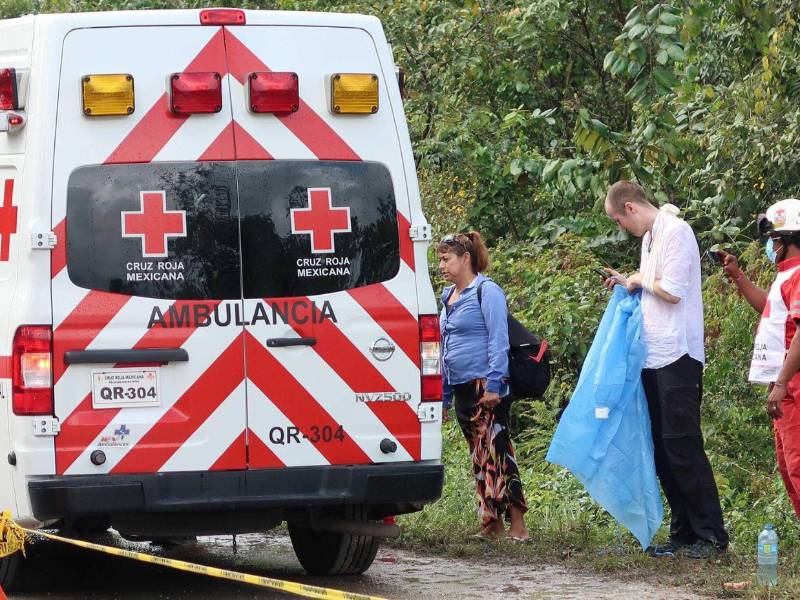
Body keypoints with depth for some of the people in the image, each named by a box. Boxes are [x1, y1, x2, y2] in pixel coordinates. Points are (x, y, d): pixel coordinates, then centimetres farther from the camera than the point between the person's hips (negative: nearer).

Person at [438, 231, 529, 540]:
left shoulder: (487, 292, -8)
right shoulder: (449, 296, 17)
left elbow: (498, 341, -14)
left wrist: (493, 385, -20)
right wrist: (443, 391, 20)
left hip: (486, 386, -9)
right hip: (462, 387, 9)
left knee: (495, 452, -13)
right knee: (479, 456, 10)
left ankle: (517, 526, -15)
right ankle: (492, 523, 14)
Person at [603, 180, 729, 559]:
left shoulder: (675, 232, -12)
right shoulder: (650, 237, 16)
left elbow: (672, 291, -18)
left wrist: (640, 280, -3)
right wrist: (628, 284, 9)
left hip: (677, 356, -9)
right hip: (653, 359, 9)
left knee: (682, 447, -8)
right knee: (663, 449, 9)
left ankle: (711, 535, -5)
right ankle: (684, 532, 13)